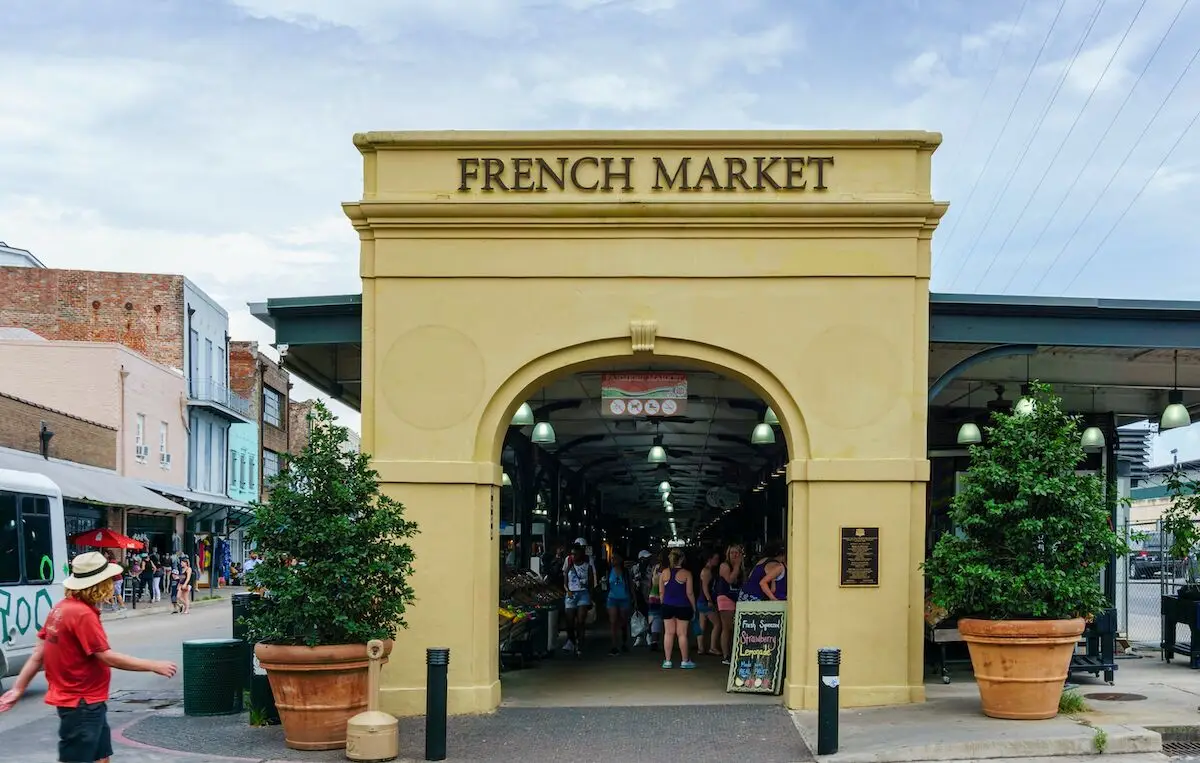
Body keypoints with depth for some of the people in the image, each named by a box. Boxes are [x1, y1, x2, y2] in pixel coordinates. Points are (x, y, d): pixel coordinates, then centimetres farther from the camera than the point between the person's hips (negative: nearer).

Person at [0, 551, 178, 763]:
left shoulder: (62, 608, 6)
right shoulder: (83, 614, -22)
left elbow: (38, 654, 9)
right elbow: (107, 657, -22)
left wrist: (18, 688, 13)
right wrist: (153, 666, -15)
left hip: (88, 702, 10)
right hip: (82, 704, -10)